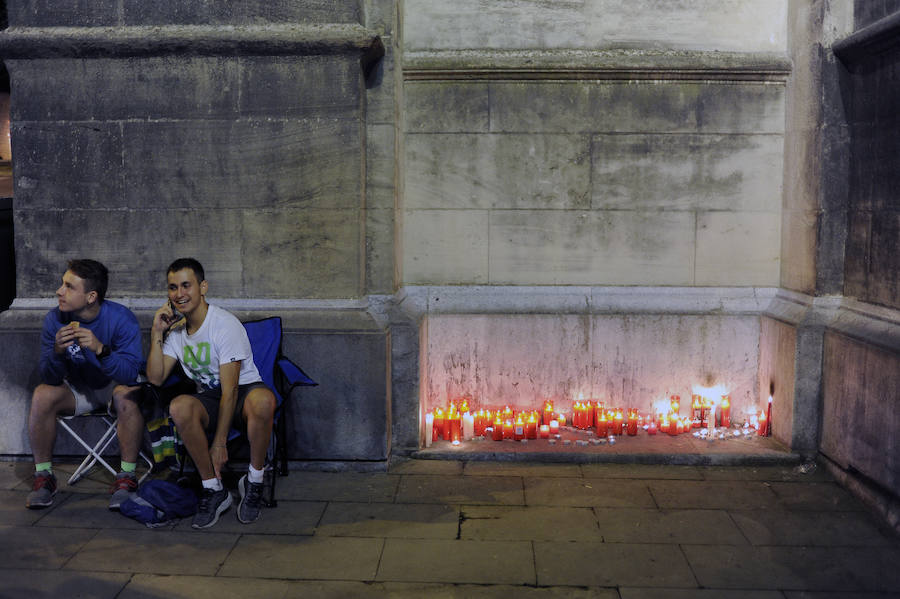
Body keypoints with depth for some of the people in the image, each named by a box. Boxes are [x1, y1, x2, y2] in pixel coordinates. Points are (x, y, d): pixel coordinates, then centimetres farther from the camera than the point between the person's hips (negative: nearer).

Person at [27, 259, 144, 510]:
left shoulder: (121, 318, -22)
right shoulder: (55, 319, -13)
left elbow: (130, 373, -31)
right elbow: (50, 379, -15)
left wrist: (100, 349, -47)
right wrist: (57, 352, -37)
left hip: (114, 385, -3)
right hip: (78, 390, 3)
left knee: (127, 395, -35)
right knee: (42, 395, -24)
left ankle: (126, 478, -22)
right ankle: (43, 476, -8)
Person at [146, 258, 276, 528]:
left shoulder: (226, 324, -16)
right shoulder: (175, 328, 6)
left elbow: (230, 389, -20)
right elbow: (155, 379, 0)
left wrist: (219, 443, -22)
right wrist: (157, 334, -9)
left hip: (244, 391, -4)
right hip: (208, 399, 5)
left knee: (263, 400, -41)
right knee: (179, 407, -32)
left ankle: (253, 481, -17)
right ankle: (214, 490, -16)